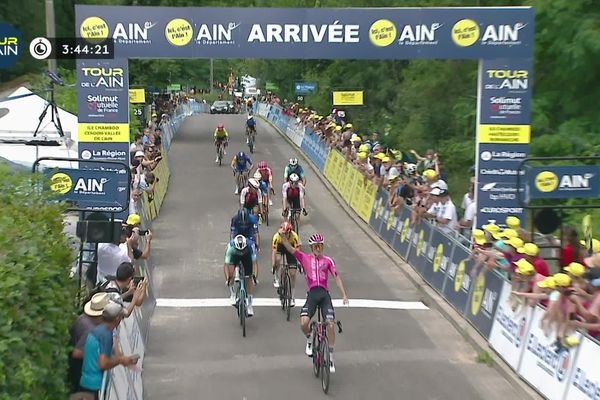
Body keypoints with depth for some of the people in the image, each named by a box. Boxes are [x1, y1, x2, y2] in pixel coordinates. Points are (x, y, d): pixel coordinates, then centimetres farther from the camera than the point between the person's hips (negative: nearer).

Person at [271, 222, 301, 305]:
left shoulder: (294, 236, -35)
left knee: (292, 273, -7)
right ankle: (276, 278, -4)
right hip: (280, 247, 1)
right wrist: (273, 265, -39)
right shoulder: (277, 236, -35)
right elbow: (274, 251, -34)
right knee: (277, 259, -33)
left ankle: (292, 296, 4)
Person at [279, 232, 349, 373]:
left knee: (330, 324, -10)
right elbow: (289, 248, 0)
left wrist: (344, 294, -2)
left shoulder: (328, 260, 13)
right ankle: (309, 340, 13)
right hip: (312, 294, -1)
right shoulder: (305, 258, 11)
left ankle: (331, 355, 6)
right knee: (304, 323, -21)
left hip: (324, 294, 1)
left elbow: (336, 277, 9)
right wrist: (283, 235, -18)